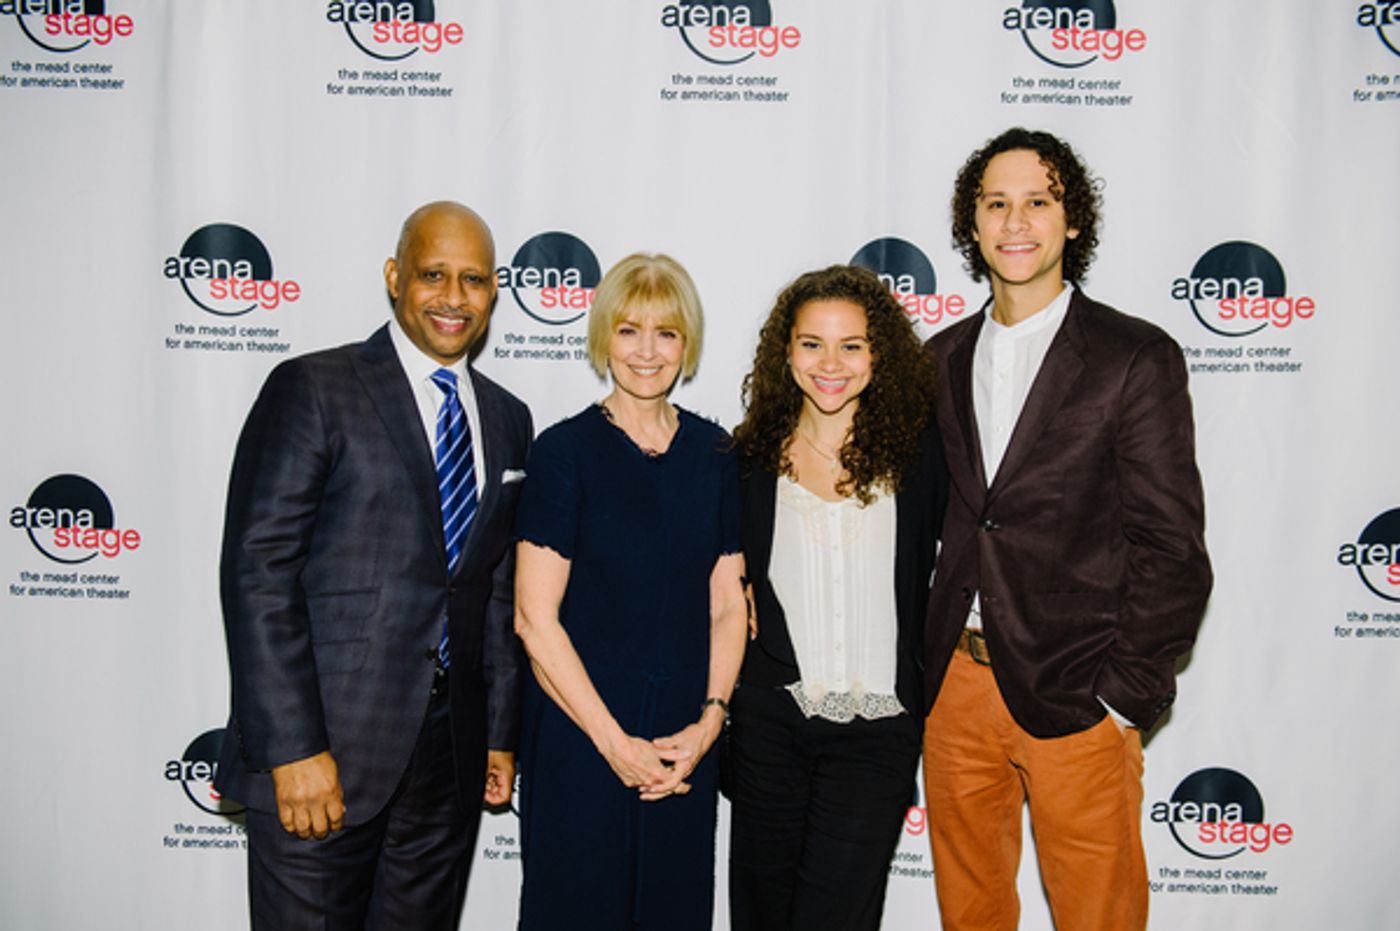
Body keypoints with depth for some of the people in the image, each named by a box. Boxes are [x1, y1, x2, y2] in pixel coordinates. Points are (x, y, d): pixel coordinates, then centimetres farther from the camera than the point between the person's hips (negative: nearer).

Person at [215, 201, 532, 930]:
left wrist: (501, 733, 11)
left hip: (451, 754, 5)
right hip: (326, 748, -5)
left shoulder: (507, 419, 12)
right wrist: (294, 749, -16)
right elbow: (258, 569, -11)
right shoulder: (312, 390, -5)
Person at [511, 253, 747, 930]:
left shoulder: (712, 454, 4)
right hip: (580, 739, -3)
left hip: (685, 743, 4)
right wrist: (614, 742, -11)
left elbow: (727, 604, 6)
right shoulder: (565, 451, -7)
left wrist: (709, 721, -6)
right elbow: (535, 617, -10)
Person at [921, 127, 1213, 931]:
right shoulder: (943, 358, 8)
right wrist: (926, 667, 7)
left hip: (1076, 698, -4)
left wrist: (1127, 699, -12)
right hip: (955, 683, 5)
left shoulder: (1137, 358, -7)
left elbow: (1172, 549, -9)